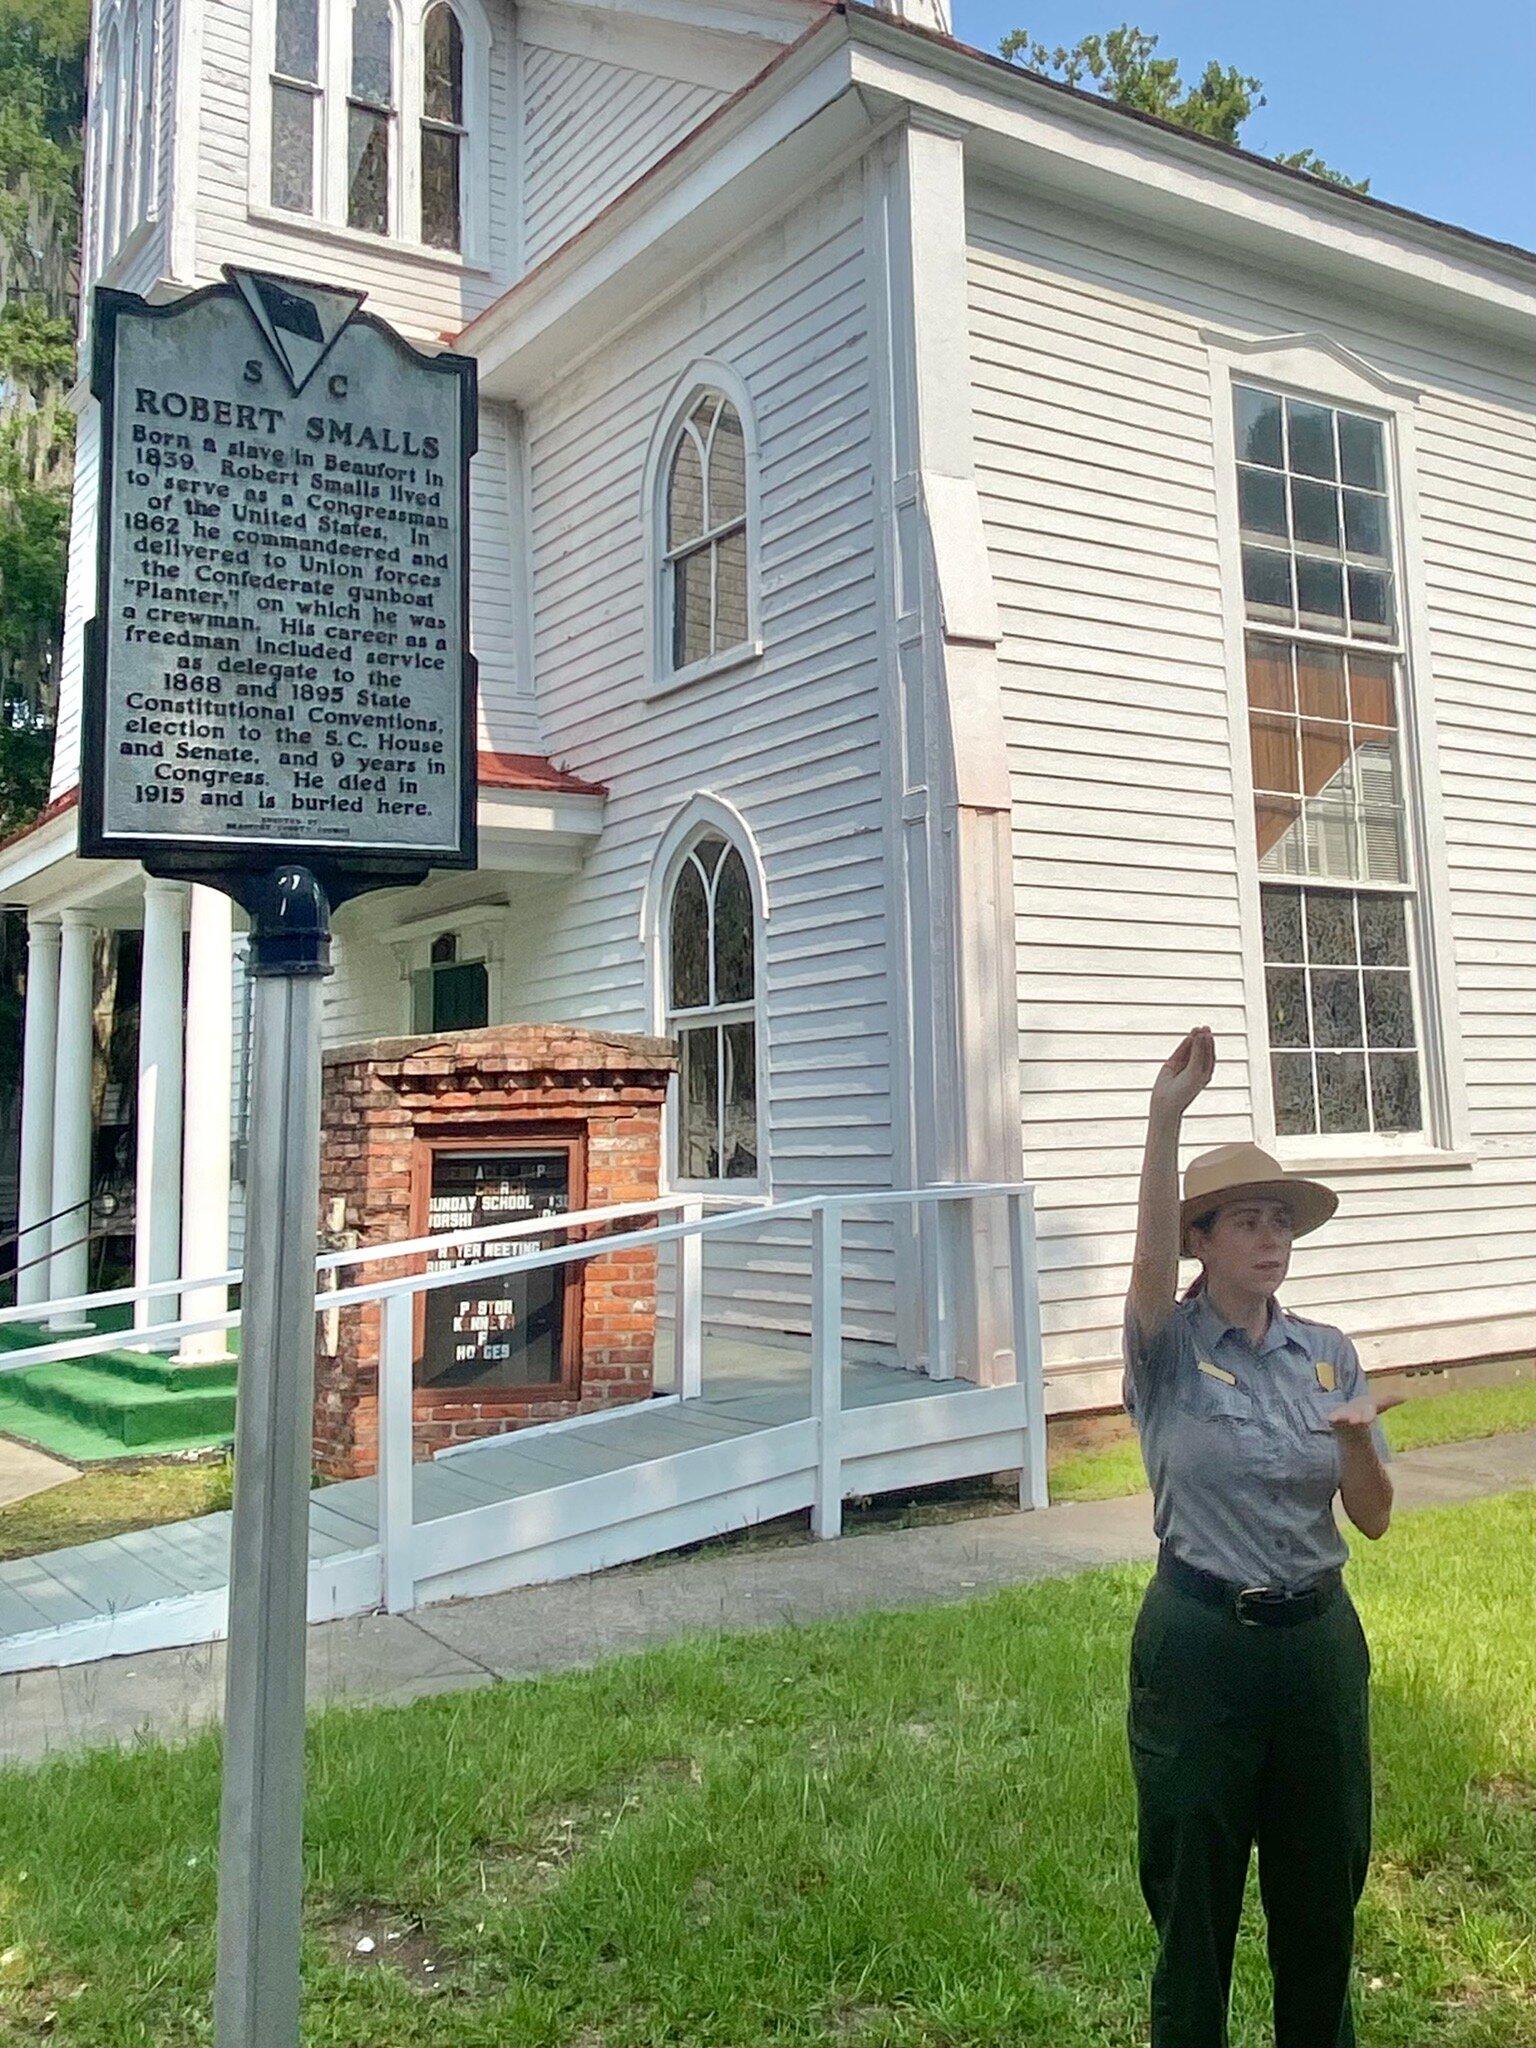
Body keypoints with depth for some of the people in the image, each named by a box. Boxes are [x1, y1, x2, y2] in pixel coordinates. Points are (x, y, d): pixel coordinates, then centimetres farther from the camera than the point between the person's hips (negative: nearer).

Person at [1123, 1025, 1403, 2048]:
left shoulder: (1329, 1353, 2)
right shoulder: (1171, 1352, -9)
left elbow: (1375, 1517, 2)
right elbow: (1152, 1253, -31)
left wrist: (1358, 1438, -20)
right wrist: (1166, 1117, -42)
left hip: (1319, 1640, 4)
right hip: (1200, 1645, -4)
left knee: (1324, 1883, 18)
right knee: (1194, 1890, 11)